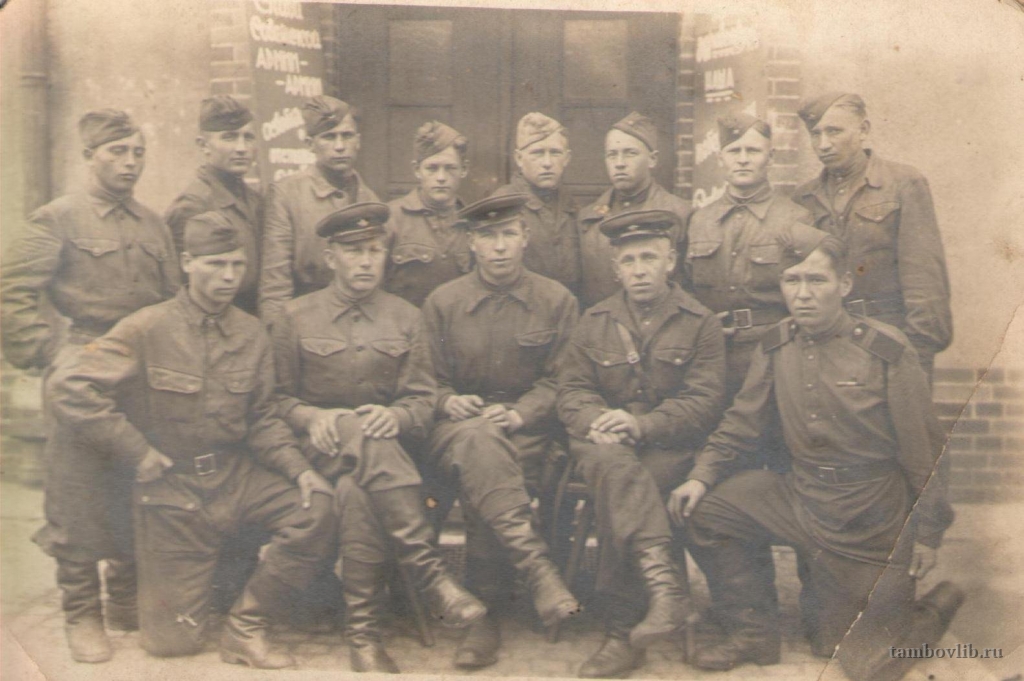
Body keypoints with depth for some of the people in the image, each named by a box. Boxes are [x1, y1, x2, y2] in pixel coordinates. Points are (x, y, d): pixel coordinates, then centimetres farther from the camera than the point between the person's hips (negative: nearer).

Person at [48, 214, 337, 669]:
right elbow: (69, 389, -18)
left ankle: (245, 629, -3)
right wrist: (139, 453, -18)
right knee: (173, 641, -1)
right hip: (171, 486, -4)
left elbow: (263, 418, 6)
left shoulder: (251, 334, 2)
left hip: (235, 473, 4)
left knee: (314, 510, -21)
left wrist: (299, 470, -10)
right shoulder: (147, 329, -12)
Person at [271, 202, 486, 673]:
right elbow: (279, 398, 8)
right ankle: (431, 574, -38)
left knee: (357, 491, -34)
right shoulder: (297, 316, 9)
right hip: (322, 445, -1)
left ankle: (364, 633, -27)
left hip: (387, 448, 1)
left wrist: (394, 416, -18)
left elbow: (423, 401, 5)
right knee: (365, 437, -36)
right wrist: (312, 418, -14)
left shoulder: (406, 318, 12)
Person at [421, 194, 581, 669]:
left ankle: (485, 613, -27)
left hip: (528, 432, 0)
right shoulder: (441, 303, 9)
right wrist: (449, 401, -13)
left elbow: (560, 380, 4)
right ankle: (538, 572, -44)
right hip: (457, 430, 0)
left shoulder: (557, 300, 7)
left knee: (481, 473, -35)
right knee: (478, 439, -38)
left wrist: (519, 413, -14)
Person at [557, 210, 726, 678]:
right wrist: (596, 421, -15)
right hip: (602, 440, 2)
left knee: (614, 491, -32)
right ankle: (666, 585, -45)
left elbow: (704, 402, -4)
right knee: (612, 462, -35)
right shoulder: (595, 321, 15)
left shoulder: (700, 323, 6)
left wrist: (641, 424, -20)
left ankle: (623, 632, -24)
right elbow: (571, 391, 9)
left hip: (669, 445, -2)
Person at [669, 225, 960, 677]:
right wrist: (702, 475, -6)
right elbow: (741, 421, 7)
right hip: (800, 494, 5)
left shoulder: (887, 350, -15)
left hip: (870, 517, -5)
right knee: (703, 510, -10)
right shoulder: (775, 346, -3)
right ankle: (753, 634, 6)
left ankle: (930, 606, 30)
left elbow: (924, 450, -9)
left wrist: (928, 533, -5)